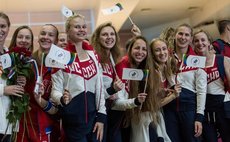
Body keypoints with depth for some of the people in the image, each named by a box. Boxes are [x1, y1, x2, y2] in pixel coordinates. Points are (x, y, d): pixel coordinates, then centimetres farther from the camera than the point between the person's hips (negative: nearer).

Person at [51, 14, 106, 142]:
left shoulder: (93, 54, 6)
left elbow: (99, 86, 7)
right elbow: (55, 90, -7)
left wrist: (101, 116, 3)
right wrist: (62, 99, -29)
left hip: (93, 115, 4)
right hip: (73, 120, -4)